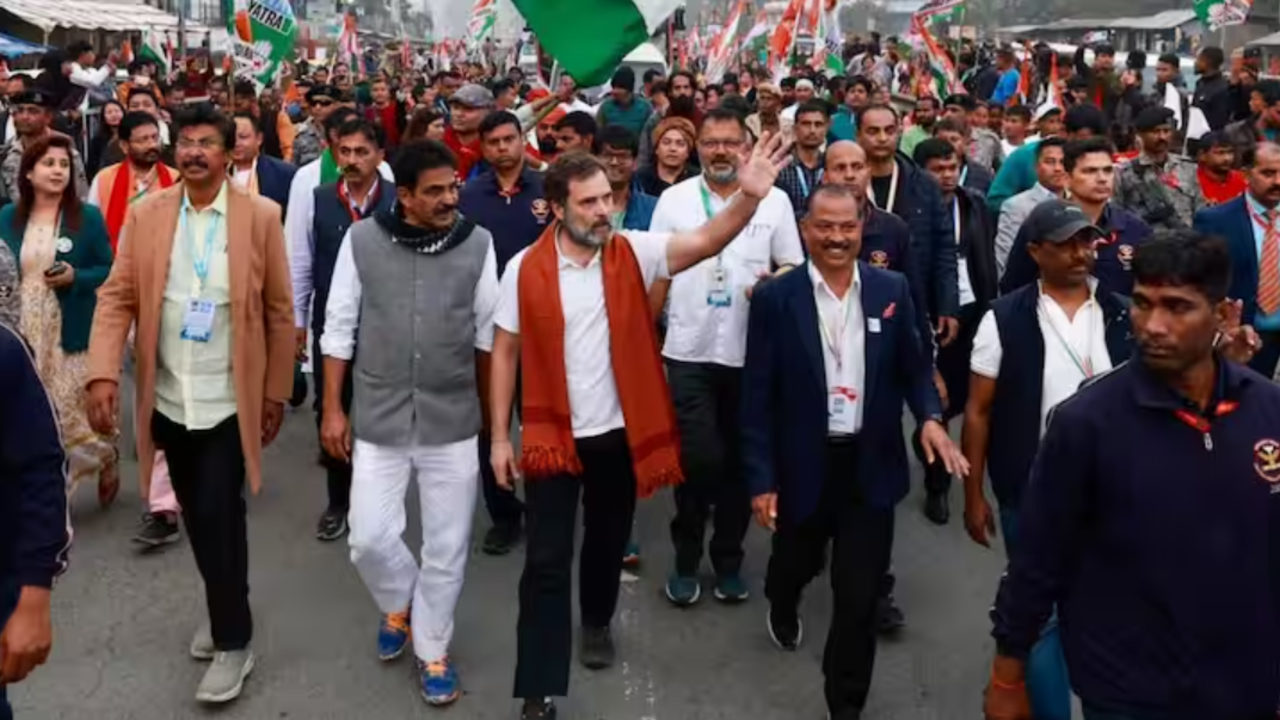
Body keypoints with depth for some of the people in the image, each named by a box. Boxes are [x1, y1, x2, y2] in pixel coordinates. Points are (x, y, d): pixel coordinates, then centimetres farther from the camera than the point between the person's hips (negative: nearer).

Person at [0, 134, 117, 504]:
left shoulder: (88, 216, -2)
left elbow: (108, 270, 0)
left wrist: (75, 276, -17)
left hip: (70, 333, -3)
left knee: (74, 411, -1)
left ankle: (106, 459, 27)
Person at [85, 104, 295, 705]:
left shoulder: (261, 217, -6)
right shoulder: (145, 214, 1)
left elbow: (279, 311, -2)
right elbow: (117, 298, -1)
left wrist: (276, 393, -1)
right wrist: (103, 373, -14)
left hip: (230, 400, -3)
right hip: (169, 398, 3)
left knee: (219, 515, -4)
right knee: (196, 514, 16)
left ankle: (233, 642, 11)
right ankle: (225, 608, 36)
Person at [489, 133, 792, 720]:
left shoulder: (633, 253, -7)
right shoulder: (526, 268, -9)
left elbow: (704, 242, -20)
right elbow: (504, 353, -3)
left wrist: (748, 197, -39)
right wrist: (499, 437, -4)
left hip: (620, 431, 2)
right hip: (552, 435, -2)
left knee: (609, 541, 21)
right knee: (547, 560, 1)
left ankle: (597, 622, 49)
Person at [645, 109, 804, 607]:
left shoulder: (775, 200, 3)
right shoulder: (674, 199, 2)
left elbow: (794, 267, 6)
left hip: (751, 352, 1)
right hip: (689, 351, -1)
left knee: (739, 460, 10)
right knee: (697, 459, -2)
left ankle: (728, 559, 25)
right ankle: (686, 560, 17)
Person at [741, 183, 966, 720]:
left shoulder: (892, 290, -1)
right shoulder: (775, 298, -9)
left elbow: (914, 367, 8)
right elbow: (758, 396, -8)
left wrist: (930, 417, -13)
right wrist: (761, 479, -11)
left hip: (871, 466, 1)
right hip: (803, 466, -1)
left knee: (859, 593, 3)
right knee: (797, 563, 22)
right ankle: (782, 607, 59)